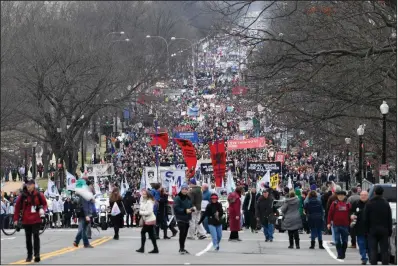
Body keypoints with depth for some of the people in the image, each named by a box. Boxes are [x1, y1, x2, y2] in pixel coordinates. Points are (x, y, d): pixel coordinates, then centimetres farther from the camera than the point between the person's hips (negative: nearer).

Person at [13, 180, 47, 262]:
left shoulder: (38, 195, -2)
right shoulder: (22, 196, -2)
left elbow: (44, 203, 9)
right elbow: (17, 207, 2)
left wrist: (42, 209, -11)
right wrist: (16, 219, 0)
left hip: (36, 220, -2)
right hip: (26, 220, 2)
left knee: (36, 236, -10)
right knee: (28, 238, 9)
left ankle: (37, 255, -12)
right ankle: (29, 255, 19)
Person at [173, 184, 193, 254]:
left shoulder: (188, 198, 13)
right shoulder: (178, 198, -10)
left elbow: (191, 206, 22)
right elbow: (176, 208, -17)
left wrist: (192, 209, -2)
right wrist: (185, 211, -22)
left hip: (187, 219, 7)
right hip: (181, 218, -7)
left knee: (185, 234, 11)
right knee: (182, 233, -11)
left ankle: (182, 248, 20)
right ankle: (181, 249, -6)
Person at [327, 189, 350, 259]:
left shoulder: (347, 204, 4)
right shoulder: (334, 203, 0)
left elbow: (350, 214, 8)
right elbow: (330, 213, 0)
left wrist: (350, 222, 3)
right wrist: (329, 223, -3)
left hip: (345, 225, 1)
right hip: (336, 225, -1)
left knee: (345, 240, 7)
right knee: (337, 241, -1)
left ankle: (343, 253, 20)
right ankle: (340, 254, 4)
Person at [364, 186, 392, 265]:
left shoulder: (369, 204, -4)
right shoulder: (386, 204, 2)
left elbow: (365, 219, -3)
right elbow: (389, 219, 4)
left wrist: (366, 229, 4)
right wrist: (390, 231, 9)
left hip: (372, 230, -1)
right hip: (384, 231, 1)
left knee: (373, 250, 0)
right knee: (384, 250, 4)